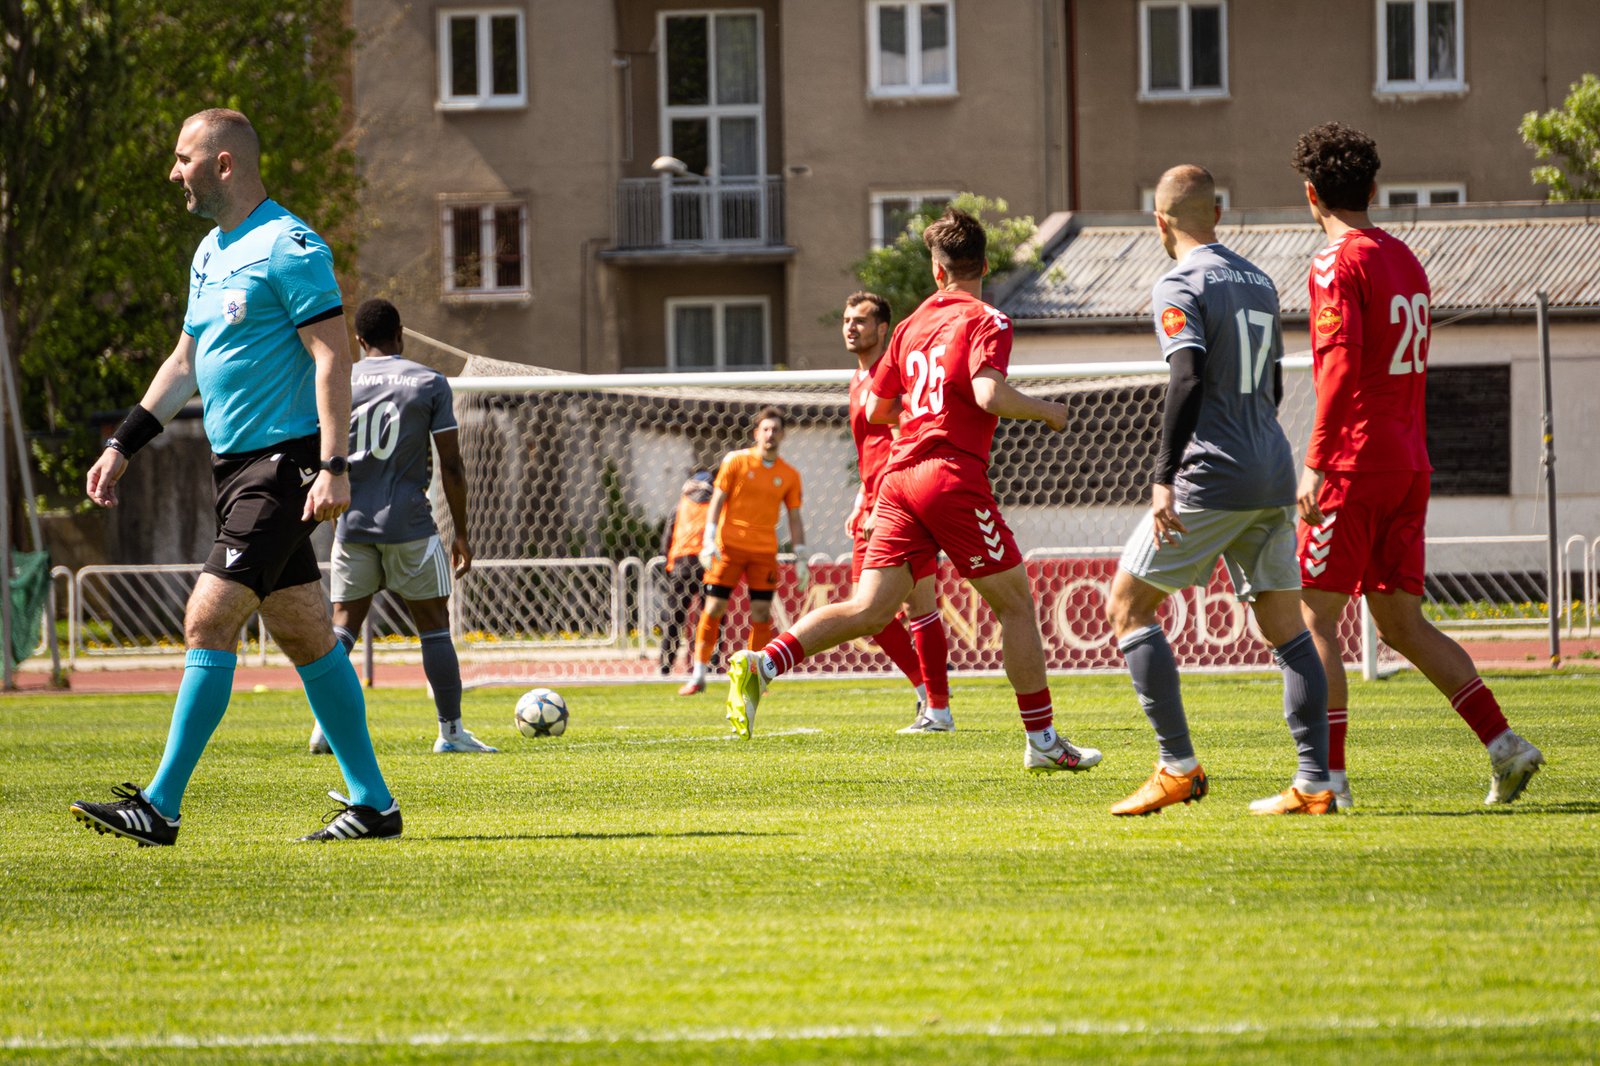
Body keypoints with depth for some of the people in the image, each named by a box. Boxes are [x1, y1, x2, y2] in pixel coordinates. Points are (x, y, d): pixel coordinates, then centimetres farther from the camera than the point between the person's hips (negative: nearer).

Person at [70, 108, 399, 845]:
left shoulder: (288, 247, -12)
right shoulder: (210, 255, 16)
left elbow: (333, 357, -16)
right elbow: (186, 363, 25)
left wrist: (333, 466, -23)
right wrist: (123, 444, 20)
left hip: (283, 464, -9)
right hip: (238, 467, 9)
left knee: (209, 620, -13)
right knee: (304, 634, 9)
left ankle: (162, 805, -12)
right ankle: (371, 802, 13)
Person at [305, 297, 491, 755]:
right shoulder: (430, 383, 2)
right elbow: (451, 466, 0)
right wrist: (461, 533, 6)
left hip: (352, 524, 2)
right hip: (410, 525, -2)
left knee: (343, 624, 8)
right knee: (434, 624, 5)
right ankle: (451, 731, 4)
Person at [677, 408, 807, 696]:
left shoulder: (789, 475, 7)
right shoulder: (736, 461, 0)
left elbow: (795, 518, 10)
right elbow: (717, 501, -1)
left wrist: (800, 559, 5)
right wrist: (709, 539, -12)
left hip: (765, 553, 2)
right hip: (730, 545, -2)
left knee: (761, 614, -3)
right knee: (713, 609, -4)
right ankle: (698, 676, 3)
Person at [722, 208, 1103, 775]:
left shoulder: (911, 326, 17)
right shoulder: (986, 322, -3)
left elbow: (876, 409, 23)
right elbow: (989, 395, -19)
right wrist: (1045, 410, -2)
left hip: (900, 474, 6)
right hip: (954, 479, -6)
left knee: (869, 610, -1)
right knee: (1015, 602, 7)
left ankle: (764, 663, -21)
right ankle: (1043, 740, 10)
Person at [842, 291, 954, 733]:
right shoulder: (860, 380, 18)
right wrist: (859, 506, 21)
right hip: (873, 508, 9)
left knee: (919, 605, -6)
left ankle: (939, 710, -1)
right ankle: (925, 688, 20)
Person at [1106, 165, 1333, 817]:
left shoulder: (1180, 287, -8)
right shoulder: (1259, 283, 16)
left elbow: (1188, 380, -21)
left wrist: (1164, 478, -23)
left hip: (1211, 477, -7)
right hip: (1272, 480, 7)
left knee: (1127, 606, 3)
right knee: (1286, 629, 8)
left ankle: (1178, 767, -4)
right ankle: (1314, 783, 0)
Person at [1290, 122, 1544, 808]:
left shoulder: (1338, 263, -11)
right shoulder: (1406, 262, 15)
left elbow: (1341, 364, -22)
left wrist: (1316, 462, -22)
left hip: (1354, 462, -8)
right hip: (1410, 464, 8)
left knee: (1316, 618, -1)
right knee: (1401, 623, 11)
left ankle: (1329, 776, -5)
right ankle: (1503, 745, 1)